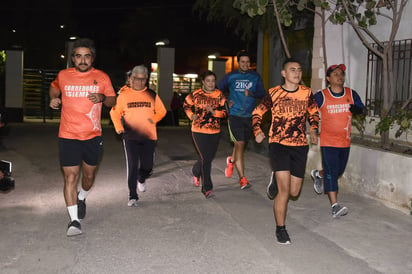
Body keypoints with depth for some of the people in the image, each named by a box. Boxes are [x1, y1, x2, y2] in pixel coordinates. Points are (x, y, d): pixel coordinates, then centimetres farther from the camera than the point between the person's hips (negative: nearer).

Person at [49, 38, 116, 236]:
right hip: (68, 136, -1)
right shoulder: (63, 76, 1)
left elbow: (113, 100, 9)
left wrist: (102, 98, -13)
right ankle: (74, 220, -3)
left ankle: (81, 198, 48)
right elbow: (54, 88, 23)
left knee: (89, 174, 16)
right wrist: (54, 99, 1)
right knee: (70, 177, -9)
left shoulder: (102, 78, -1)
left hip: (93, 136, 1)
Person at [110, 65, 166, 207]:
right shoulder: (124, 95, 3)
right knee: (132, 166, -6)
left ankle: (141, 179, 40)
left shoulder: (152, 95, 8)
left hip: (148, 136, 2)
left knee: (147, 166, 4)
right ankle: (132, 196, 5)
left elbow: (162, 111, 17)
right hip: (130, 137, -2)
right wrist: (118, 127, -4)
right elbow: (115, 112, 9)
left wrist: (154, 119, -1)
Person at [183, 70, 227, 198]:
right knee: (205, 158, -12)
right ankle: (207, 188, -4)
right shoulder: (196, 94, -3)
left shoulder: (219, 94, 1)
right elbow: (186, 105, 14)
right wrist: (192, 115, -2)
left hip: (215, 131, 3)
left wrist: (214, 112, -20)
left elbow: (225, 112, -3)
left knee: (209, 158, 15)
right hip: (199, 131, -3)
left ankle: (196, 171, 48)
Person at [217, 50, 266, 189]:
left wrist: (251, 93, -19)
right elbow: (218, 90, 13)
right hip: (234, 115, -3)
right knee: (240, 144, -12)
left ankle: (231, 160, 48)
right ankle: (242, 178, -9)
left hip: (249, 116, 3)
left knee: (241, 144, 14)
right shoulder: (230, 77, 3)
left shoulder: (255, 77, 7)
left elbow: (262, 93, 1)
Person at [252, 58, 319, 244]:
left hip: (300, 146, 3)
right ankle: (280, 229, 6)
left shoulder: (306, 93, 4)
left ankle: (276, 179, 41)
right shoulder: (273, 93, -2)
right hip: (278, 144, -3)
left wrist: (313, 130, 1)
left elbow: (314, 112, 20)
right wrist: (257, 131, -7)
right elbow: (257, 113, 10)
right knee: (284, 190, -12)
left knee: (294, 192, 7)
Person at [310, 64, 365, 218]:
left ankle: (318, 174, 48)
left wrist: (355, 108, -11)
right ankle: (335, 206, -9)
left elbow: (361, 109, 12)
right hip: (328, 141, -5)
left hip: (345, 141, 5)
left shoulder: (351, 94, 2)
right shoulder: (321, 96, -8)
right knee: (331, 172, -10)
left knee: (339, 170, 18)